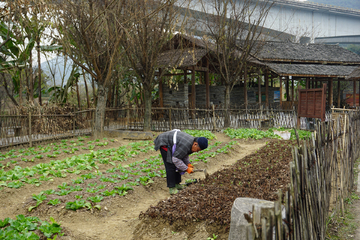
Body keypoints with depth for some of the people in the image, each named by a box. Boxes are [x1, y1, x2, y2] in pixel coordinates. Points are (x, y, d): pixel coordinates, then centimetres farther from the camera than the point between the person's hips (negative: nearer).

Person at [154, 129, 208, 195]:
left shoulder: (192, 143, -5)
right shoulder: (186, 145, -34)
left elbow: (184, 154, 11)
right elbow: (175, 159, -30)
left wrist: (188, 164, -4)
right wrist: (186, 169, -23)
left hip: (170, 143, 10)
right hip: (164, 142, -10)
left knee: (178, 164, 8)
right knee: (170, 165, -13)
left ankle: (176, 184, 17)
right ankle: (171, 187, -7)